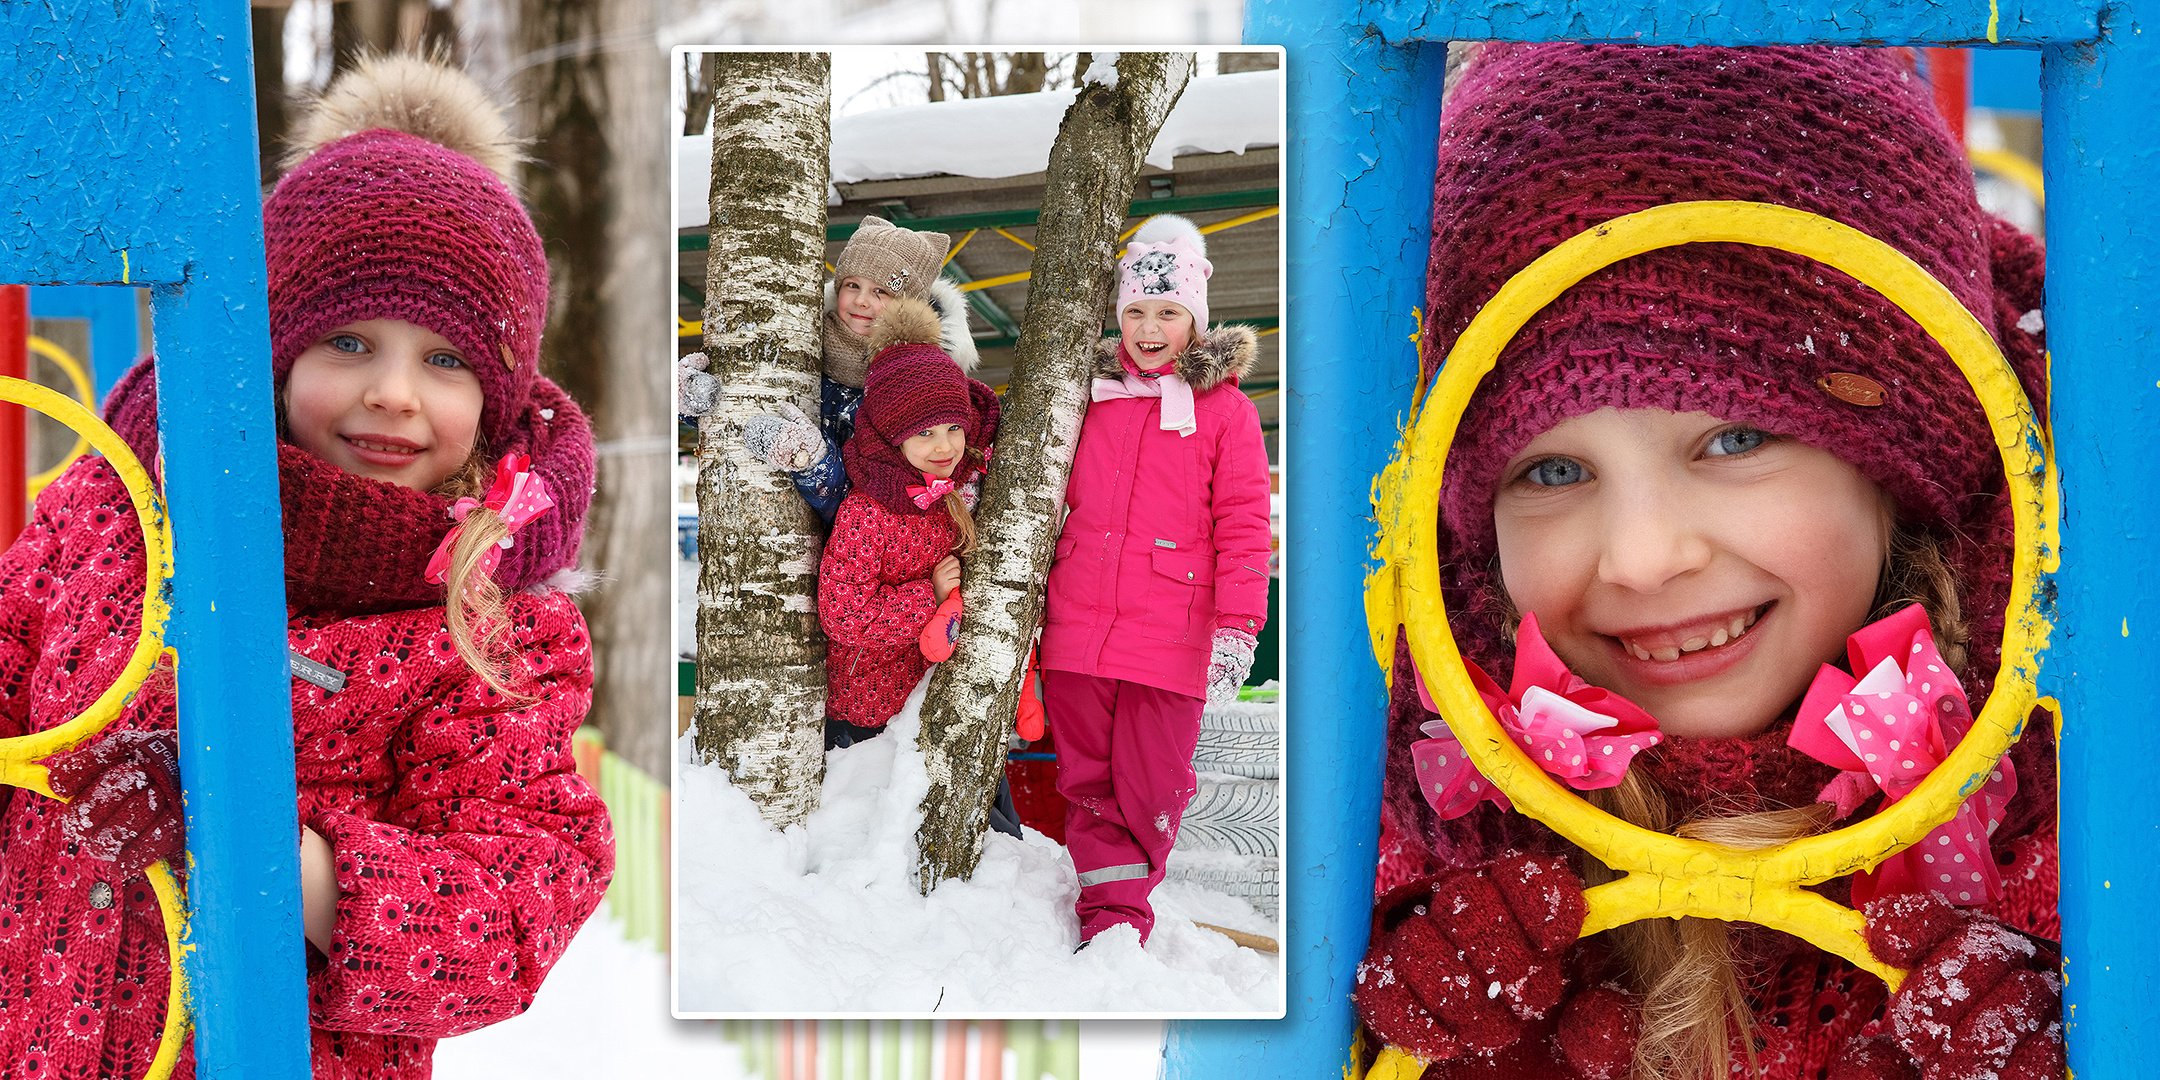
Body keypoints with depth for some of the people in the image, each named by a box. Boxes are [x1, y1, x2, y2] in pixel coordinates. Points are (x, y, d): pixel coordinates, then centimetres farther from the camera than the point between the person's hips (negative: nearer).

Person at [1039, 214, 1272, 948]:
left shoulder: (1225, 410, 1)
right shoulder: (1092, 393, 12)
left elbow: (1243, 526, -2)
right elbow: (1053, 501, 23)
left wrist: (1236, 628, -10)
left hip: (1169, 639, -3)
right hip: (1077, 630, 4)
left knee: (1150, 786, 0)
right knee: (1088, 778, 7)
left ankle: (1124, 916, 14)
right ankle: (1105, 913, 15)